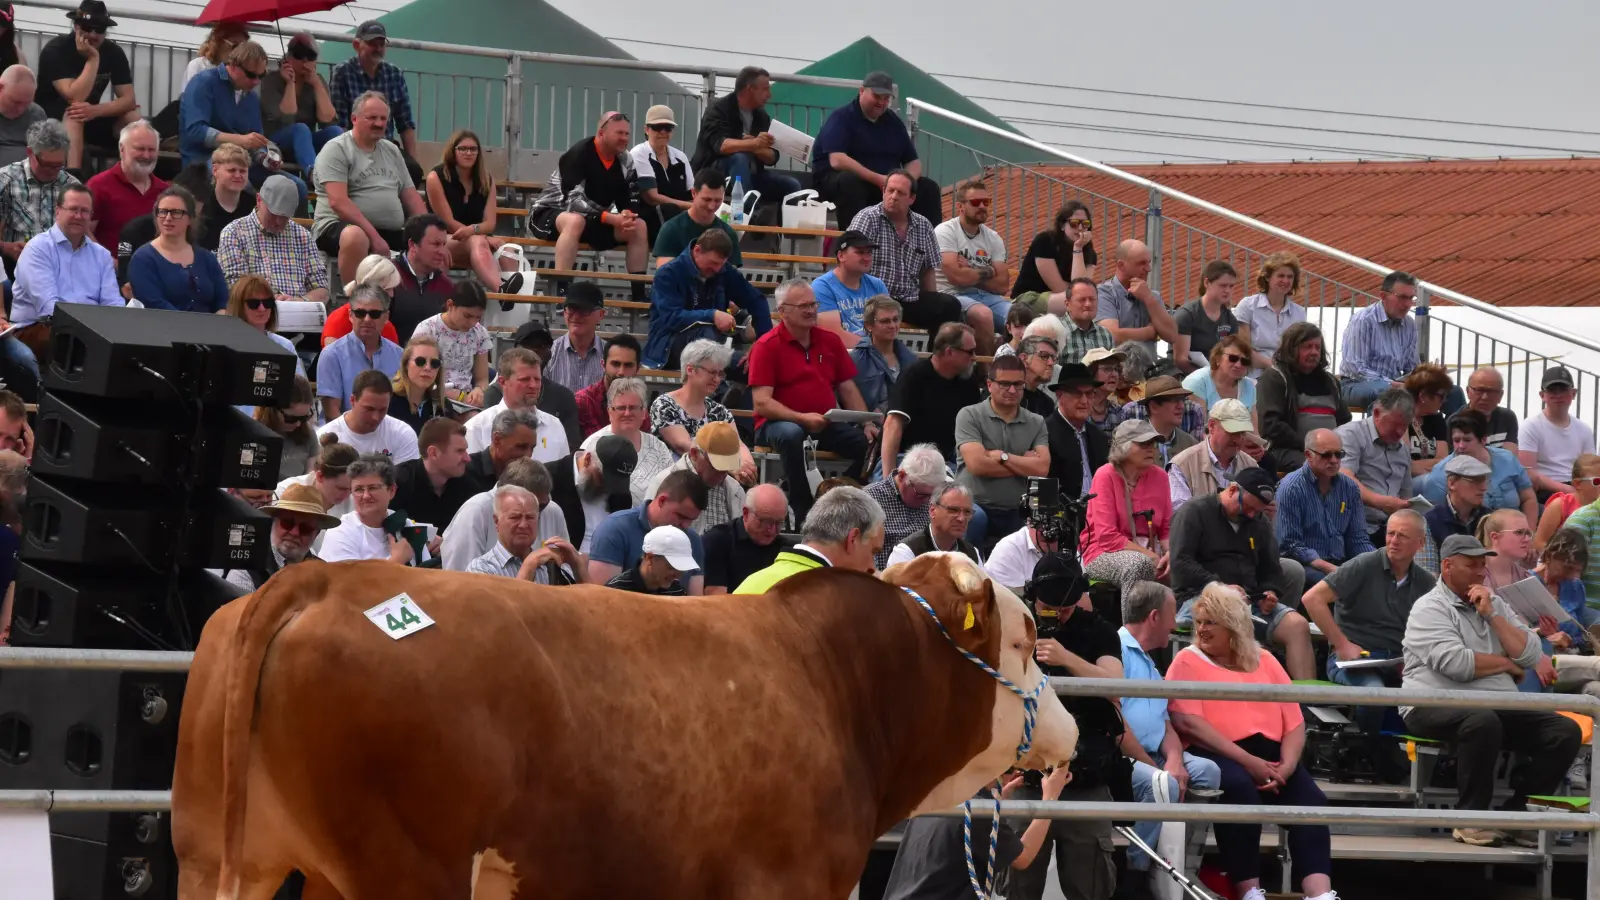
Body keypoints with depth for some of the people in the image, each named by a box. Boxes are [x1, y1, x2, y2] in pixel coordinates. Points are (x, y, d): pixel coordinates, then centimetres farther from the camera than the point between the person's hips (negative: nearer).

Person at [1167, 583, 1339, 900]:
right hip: (1219, 755, -4)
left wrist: (1287, 764, -9)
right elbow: (1188, 722, -8)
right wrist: (1246, 761, -16)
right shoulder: (1189, 661, 8)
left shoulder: (1264, 661, 20)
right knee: (1239, 788, -36)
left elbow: (1295, 722, 13)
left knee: (1310, 800, -23)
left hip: (1272, 756, 4)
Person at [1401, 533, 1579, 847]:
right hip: (1436, 705, -7)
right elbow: (1456, 664, -18)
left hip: (1497, 705, 7)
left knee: (1566, 732, -11)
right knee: (1482, 722, -40)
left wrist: (1492, 615, -2)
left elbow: (1530, 655, 7)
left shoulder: (1494, 604, 19)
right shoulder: (1430, 608, -2)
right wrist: (1506, 664, -1)